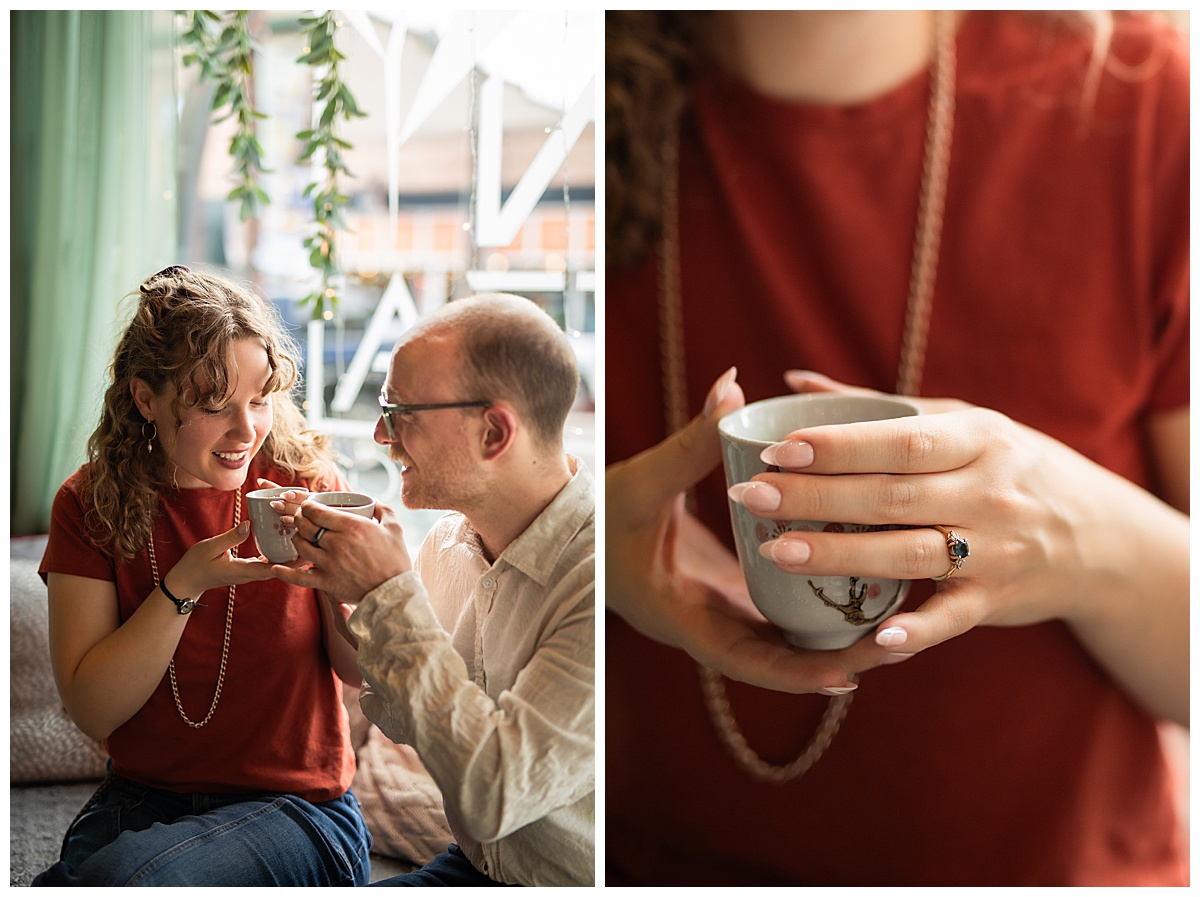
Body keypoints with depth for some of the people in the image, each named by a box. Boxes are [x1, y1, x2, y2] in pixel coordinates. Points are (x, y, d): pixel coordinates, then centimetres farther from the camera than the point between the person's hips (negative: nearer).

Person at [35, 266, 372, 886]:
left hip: (295, 805, -1)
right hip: (138, 802, 2)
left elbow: (360, 671, -6)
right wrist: (183, 586, -21)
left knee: (124, 872, -27)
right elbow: (92, 711, -8)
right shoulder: (90, 504, -3)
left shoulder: (302, 479, -5)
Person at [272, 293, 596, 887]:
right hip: (469, 866, 7)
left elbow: (494, 796, -28)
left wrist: (392, 594, -25)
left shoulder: (593, 576, -26)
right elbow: (406, 724, 10)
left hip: (571, 883, -6)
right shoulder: (449, 539, -1)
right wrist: (358, 599, -7)